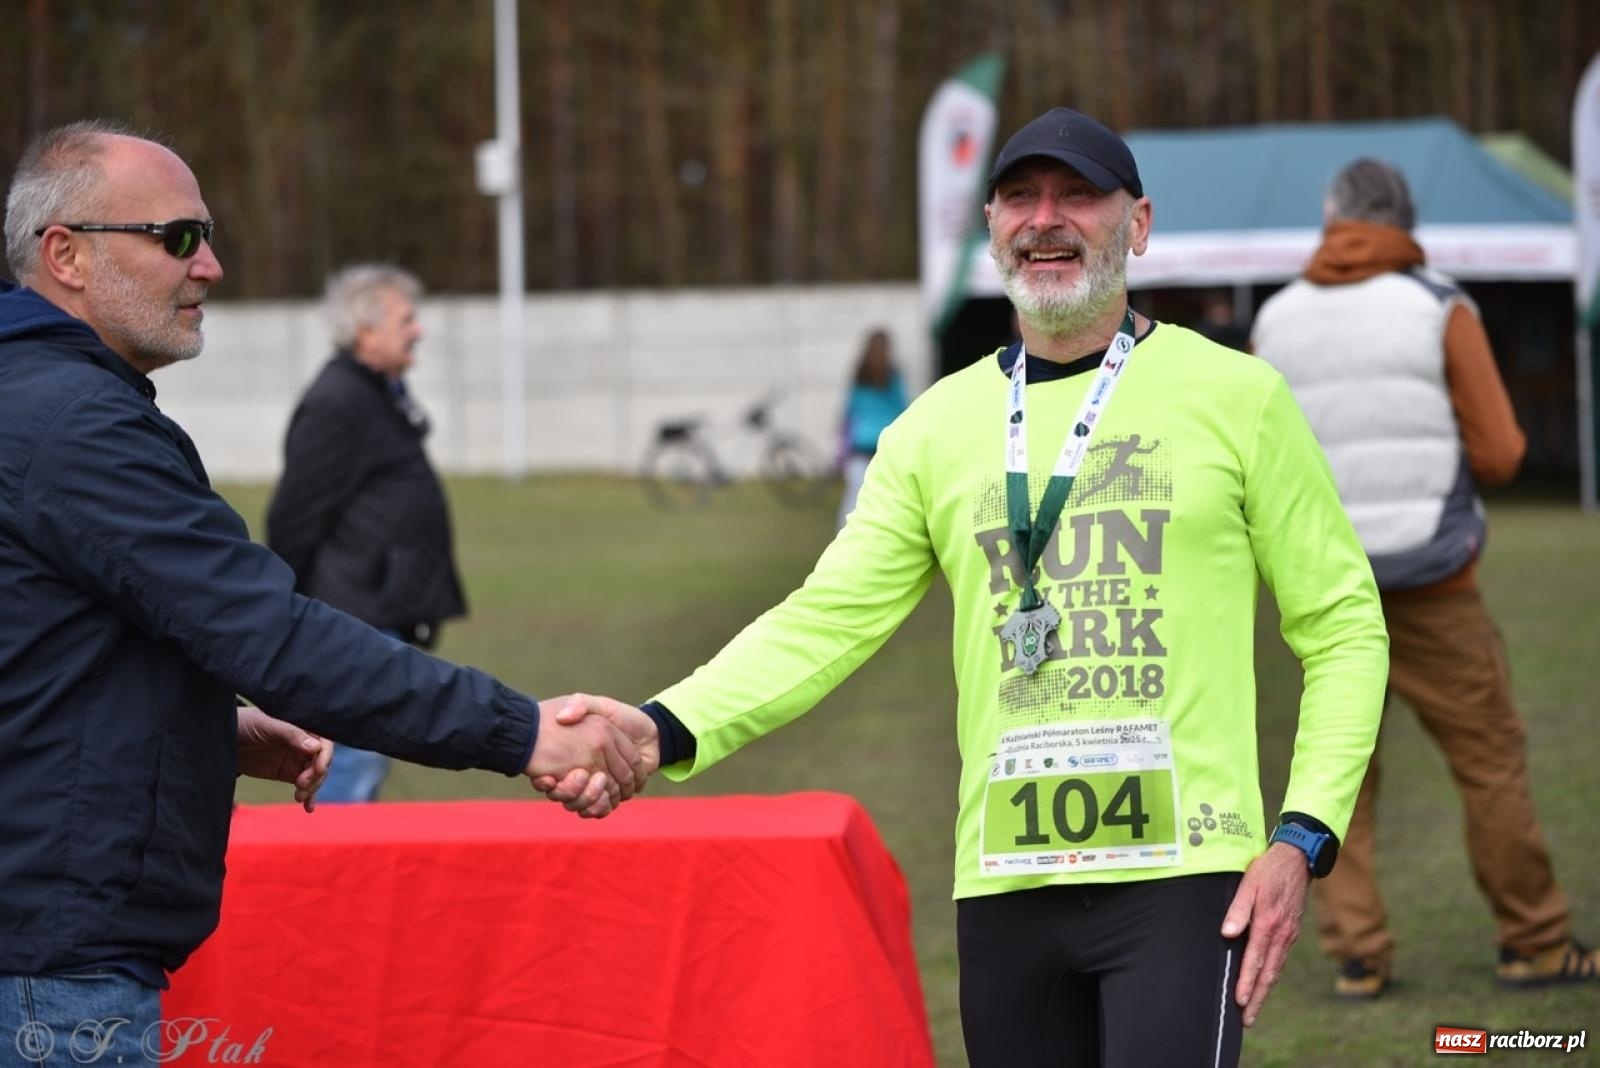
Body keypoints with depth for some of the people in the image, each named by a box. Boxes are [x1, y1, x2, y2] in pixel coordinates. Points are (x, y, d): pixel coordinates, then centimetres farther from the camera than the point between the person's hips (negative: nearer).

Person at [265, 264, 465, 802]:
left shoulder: (382, 392, 15)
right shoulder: (337, 405, -17)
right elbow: (292, 521, -17)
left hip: (384, 617, 10)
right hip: (356, 618, -10)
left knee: (366, 768, 14)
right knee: (356, 762, -11)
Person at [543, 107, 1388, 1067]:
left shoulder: (1235, 395, 3)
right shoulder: (938, 427, 10)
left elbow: (1343, 627, 5)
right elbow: (827, 620, 4)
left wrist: (1303, 839, -6)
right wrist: (660, 732, -13)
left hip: (1181, 880, -3)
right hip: (1005, 891, 3)